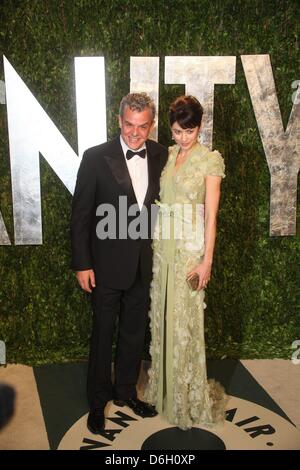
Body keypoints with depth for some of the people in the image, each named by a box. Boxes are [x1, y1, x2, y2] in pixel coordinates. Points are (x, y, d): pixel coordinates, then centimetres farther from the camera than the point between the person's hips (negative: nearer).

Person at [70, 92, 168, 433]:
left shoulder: (160, 155, -1)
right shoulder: (96, 158, -12)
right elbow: (80, 215, -9)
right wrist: (82, 264, -10)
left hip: (143, 264, 4)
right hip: (107, 264, -4)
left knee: (134, 333, 18)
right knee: (103, 335, 11)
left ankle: (125, 391, 41)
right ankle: (97, 401, 33)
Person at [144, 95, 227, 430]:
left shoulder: (210, 159, -7)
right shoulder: (167, 155, 10)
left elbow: (211, 214, -10)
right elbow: (160, 200, 11)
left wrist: (207, 260, -14)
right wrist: (154, 242, 8)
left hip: (190, 246, -5)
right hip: (162, 243, 6)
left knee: (185, 321, 2)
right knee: (162, 317, 13)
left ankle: (189, 398, 22)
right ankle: (163, 388, 32)